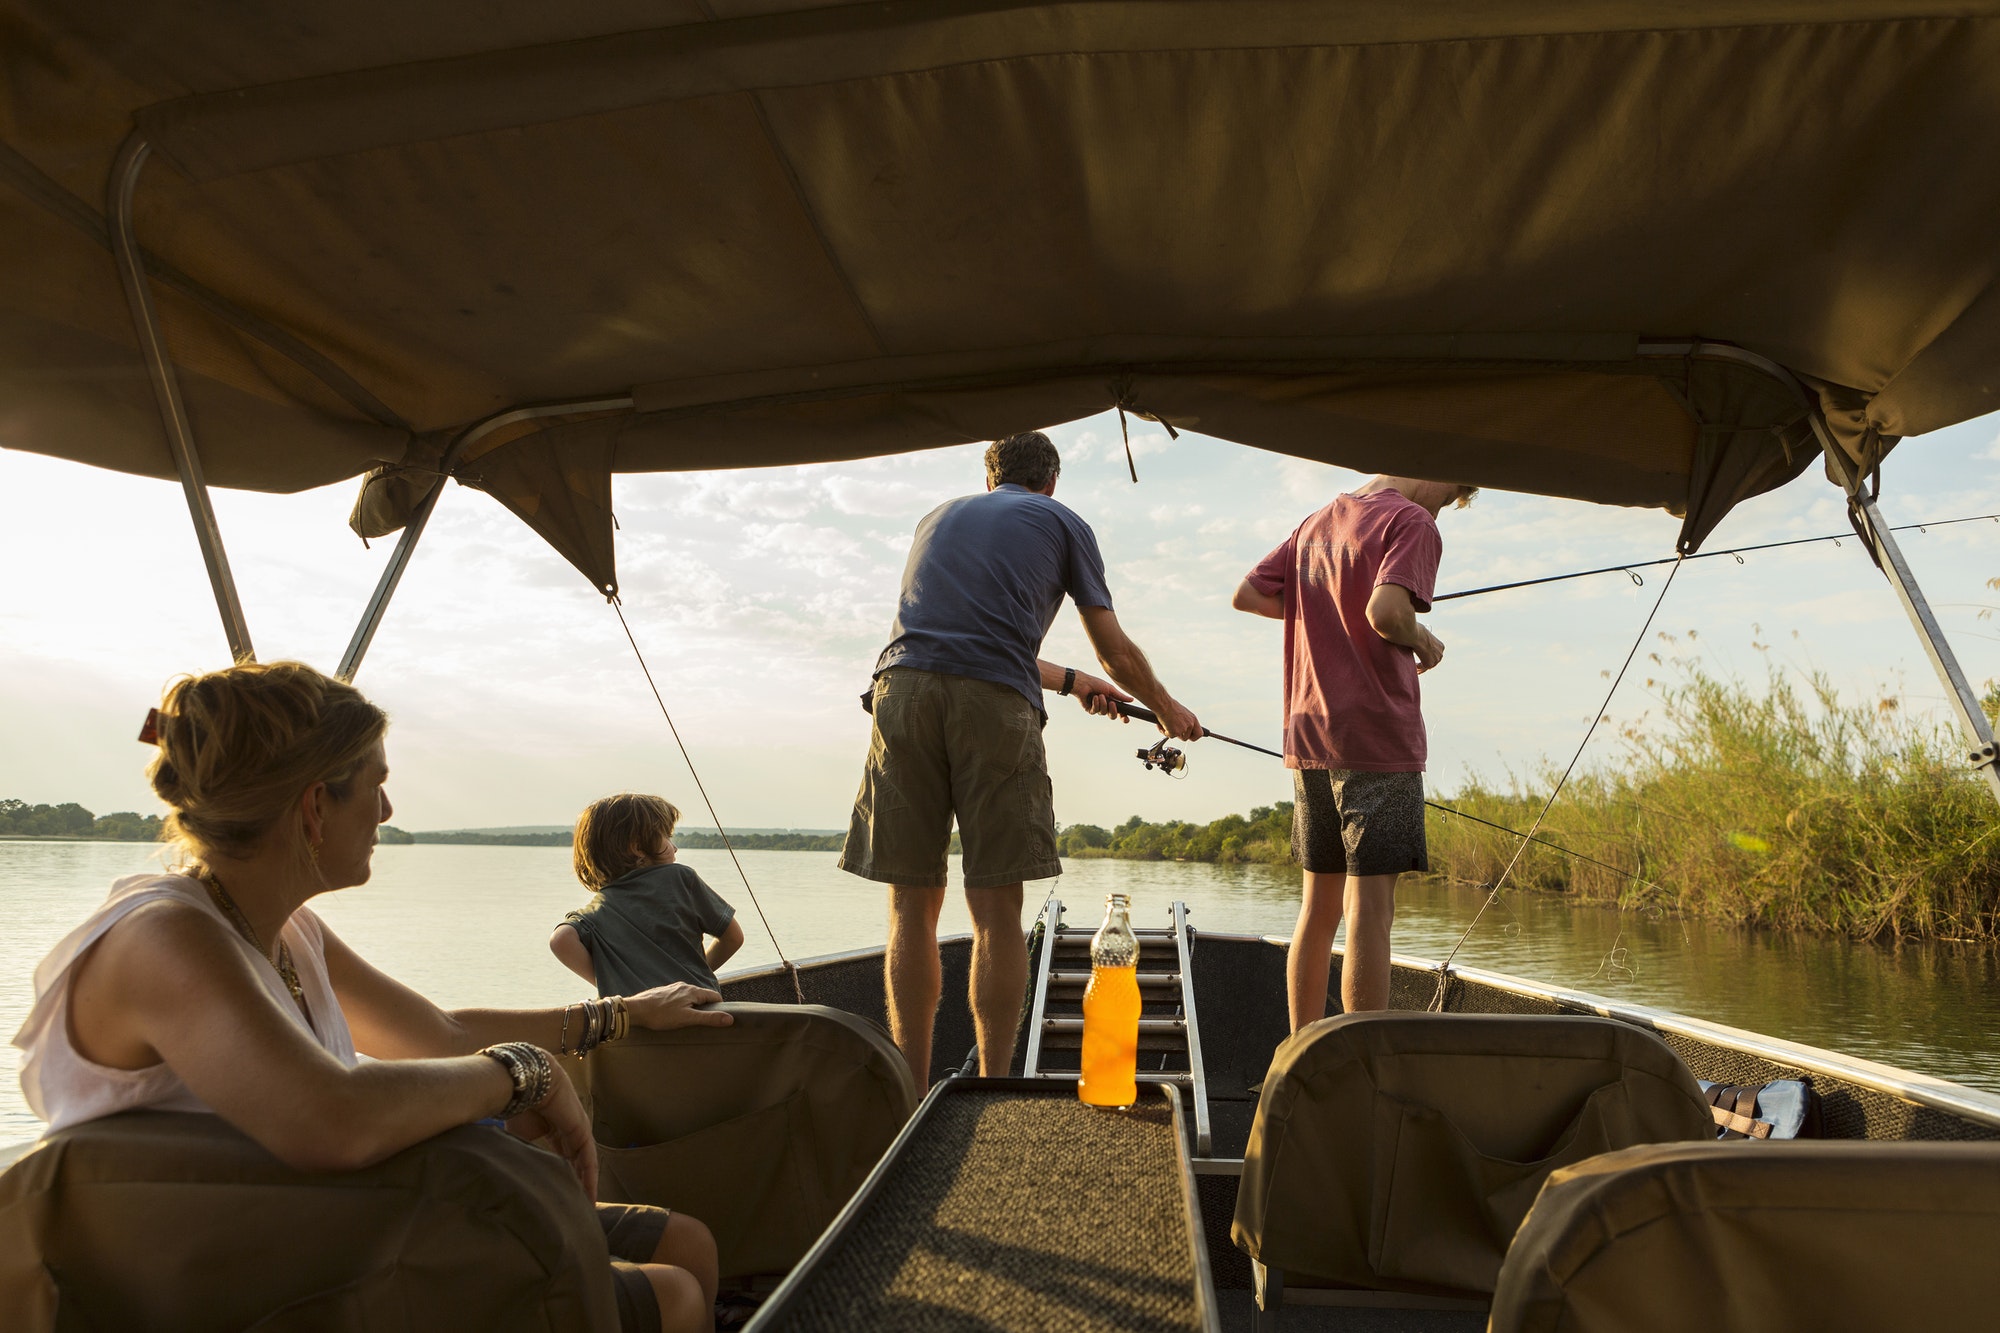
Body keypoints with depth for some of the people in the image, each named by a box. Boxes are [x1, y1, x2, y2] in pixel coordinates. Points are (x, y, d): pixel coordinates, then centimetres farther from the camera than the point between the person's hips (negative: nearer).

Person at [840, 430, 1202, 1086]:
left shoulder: (939, 515, 32)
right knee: (996, 909, 2)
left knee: (913, 906, 6)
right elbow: (1115, 649, 22)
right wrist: (1166, 709, 40)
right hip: (994, 706, -3)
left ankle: (913, 1091, 9)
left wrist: (1071, 681, 44)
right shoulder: (1062, 523, 20)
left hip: (902, 687, 3)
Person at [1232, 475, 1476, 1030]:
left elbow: (1247, 595, 15)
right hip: (1378, 739, -7)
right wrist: (1424, 640, -3)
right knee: (1369, 908, -6)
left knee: (1319, 905, 12)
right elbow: (1387, 612, -22)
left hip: (1308, 738, 7)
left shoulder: (1317, 522, 18)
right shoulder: (1411, 522, -6)